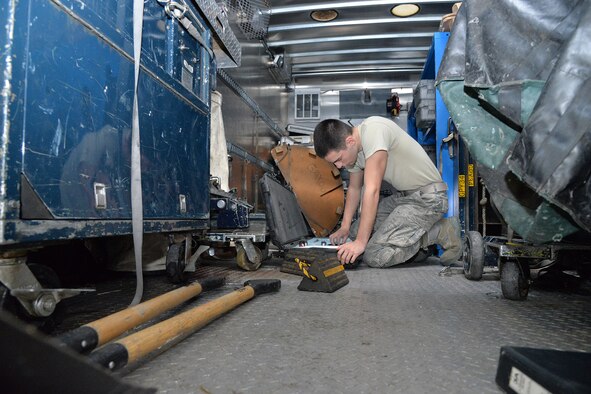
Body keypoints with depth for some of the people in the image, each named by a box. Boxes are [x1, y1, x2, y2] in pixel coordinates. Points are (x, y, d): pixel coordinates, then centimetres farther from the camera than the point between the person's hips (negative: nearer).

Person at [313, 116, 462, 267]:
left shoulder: (373, 130, -26)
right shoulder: (353, 149, 2)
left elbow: (372, 191, -27)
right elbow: (354, 188, 17)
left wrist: (360, 242, -23)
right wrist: (344, 228, 9)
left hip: (429, 196, -9)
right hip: (405, 195, 9)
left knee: (375, 256, -17)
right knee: (356, 231, 7)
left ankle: (441, 232, -3)